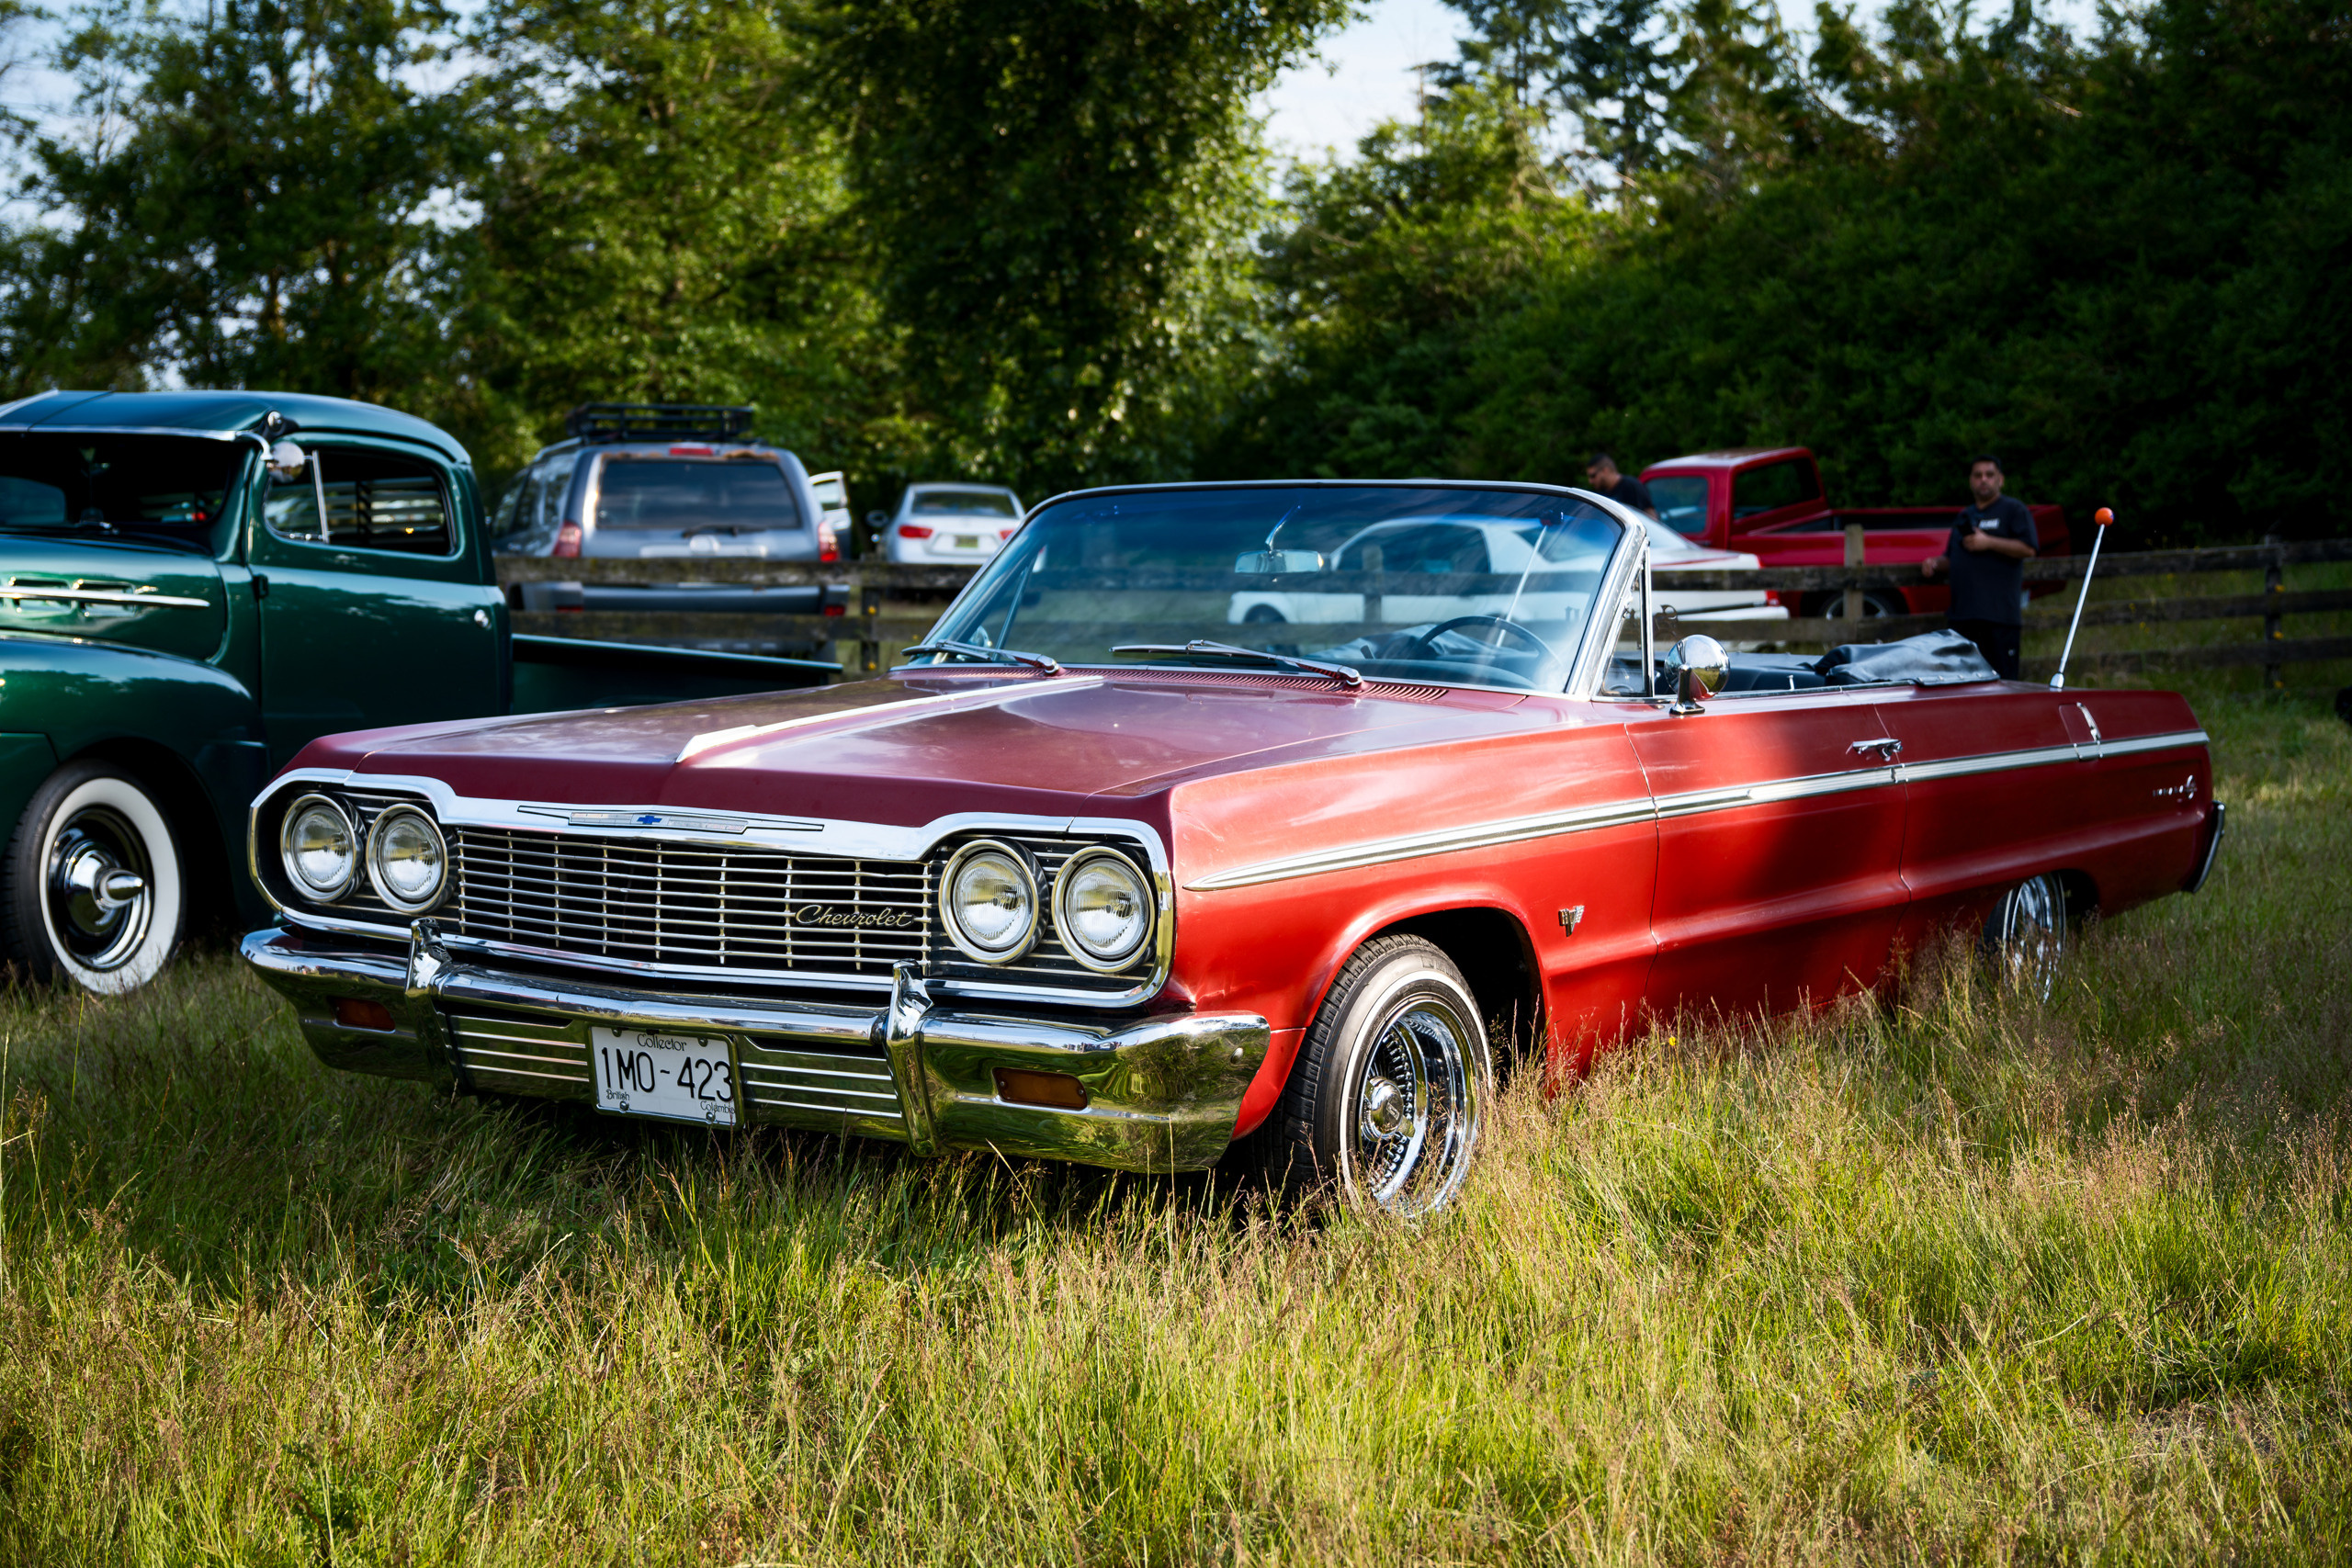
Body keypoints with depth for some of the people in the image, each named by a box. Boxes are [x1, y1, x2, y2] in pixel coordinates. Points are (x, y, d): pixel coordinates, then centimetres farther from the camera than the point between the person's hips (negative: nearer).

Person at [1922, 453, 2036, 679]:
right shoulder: (1963, 516, 25)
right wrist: (1935, 564, 8)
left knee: (2002, 679, -9)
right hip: (1962, 614, 7)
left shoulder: (2014, 510, 4)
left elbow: (2029, 549, -8)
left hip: (1999, 613, -7)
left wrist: (1988, 543, -12)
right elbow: (1951, 558, 30)